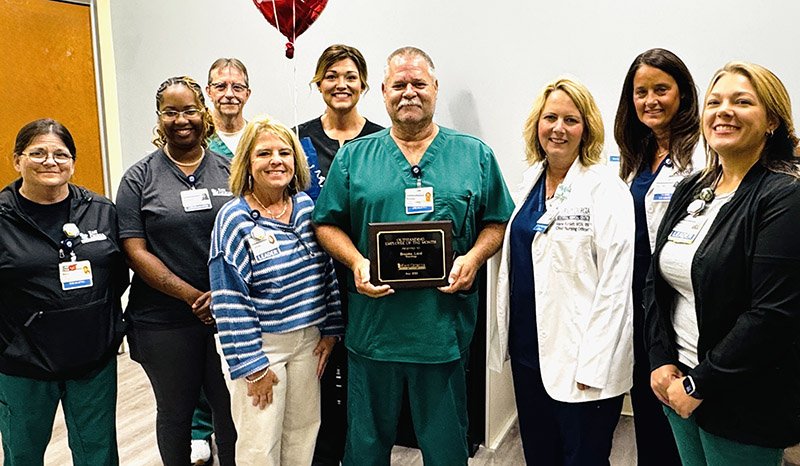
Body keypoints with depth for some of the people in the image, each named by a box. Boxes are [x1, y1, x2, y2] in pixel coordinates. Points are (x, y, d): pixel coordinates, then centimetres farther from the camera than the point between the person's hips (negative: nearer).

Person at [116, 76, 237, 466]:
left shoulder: (230, 170, 4)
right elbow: (136, 252, -6)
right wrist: (192, 296, -14)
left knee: (232, 407, 11)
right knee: (175, 412, 16)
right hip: (165, 320, -1)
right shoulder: (139, 178, 0)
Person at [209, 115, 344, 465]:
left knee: (303, 432, 16)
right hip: (260, 344, -4)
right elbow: (230, 302, -14)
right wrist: (252, 366, -14)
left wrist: (331, 330, 6)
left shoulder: (307, 206, 2)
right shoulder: (234, 219, -13)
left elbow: (326, 271, 9)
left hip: (308, 340, 5)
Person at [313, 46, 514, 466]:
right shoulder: (353, 156, 6)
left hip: (444, 328, 0)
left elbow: (497, 222, 8)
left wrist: (472, 259, -11)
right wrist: (357, 263, -11)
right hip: (372, 325, 1)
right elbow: (327, 223, 6)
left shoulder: (475, 155, 6)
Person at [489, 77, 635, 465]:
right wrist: (505, 333, 13)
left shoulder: (606, 189, -12)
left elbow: (614, 283, -16)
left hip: (577, 357, -6)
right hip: (527, 346, 6)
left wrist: (593, 365, -18)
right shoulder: (531, 179, 8)